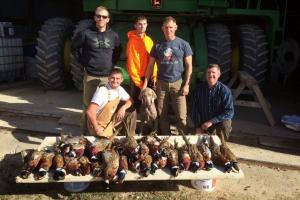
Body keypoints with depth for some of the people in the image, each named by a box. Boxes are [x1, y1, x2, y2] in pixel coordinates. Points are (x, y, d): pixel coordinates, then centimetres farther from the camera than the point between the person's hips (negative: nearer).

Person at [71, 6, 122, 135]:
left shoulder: (113, 36, 5)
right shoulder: (86, 34, -2)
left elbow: (118, 51, 21)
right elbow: (74, 47, 9)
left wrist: (113, 62, 9)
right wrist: (83, 62, 2)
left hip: (108, 76, 2)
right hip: (90, 76, -2)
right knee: (88, 105, 4)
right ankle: (86, 132, 16)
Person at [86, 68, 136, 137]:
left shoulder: (119, 89, -4)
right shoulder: (102, 91, -27)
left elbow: (130, 100, 10)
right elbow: (90, 111, -31)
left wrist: (123, 107, -12)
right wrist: (96, 128, -23)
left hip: (111, 121, 7)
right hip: (99, 124, -7)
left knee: (131, 113, -2)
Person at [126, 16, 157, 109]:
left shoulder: (149, 40, 5)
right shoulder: (132, 40, -10)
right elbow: (131, 62, -11)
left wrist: (154, 76, -3)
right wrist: (137, 80, -12)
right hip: (136, 77, -4)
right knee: (136, 102, 3)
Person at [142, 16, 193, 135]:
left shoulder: (183, 44, 0)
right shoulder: (158, 45, 6)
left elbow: (189, 66, 1)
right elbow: (150, 65, 8)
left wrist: (186, 84, -6)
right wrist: (145, 82, 2)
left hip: (177, 83, -2)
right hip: (161, 83, 2)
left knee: (181, 116, -3)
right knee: (162, 114, 9)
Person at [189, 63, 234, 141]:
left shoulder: (224, 90, -13)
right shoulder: (199, 88, -5)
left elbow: (229, 112, -18)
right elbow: (193, 109, -2)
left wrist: (211, 121, -24)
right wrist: (198, 126, -9)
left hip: (220, 121, -2)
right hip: (203, 123, 3)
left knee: (224, 125, -33)